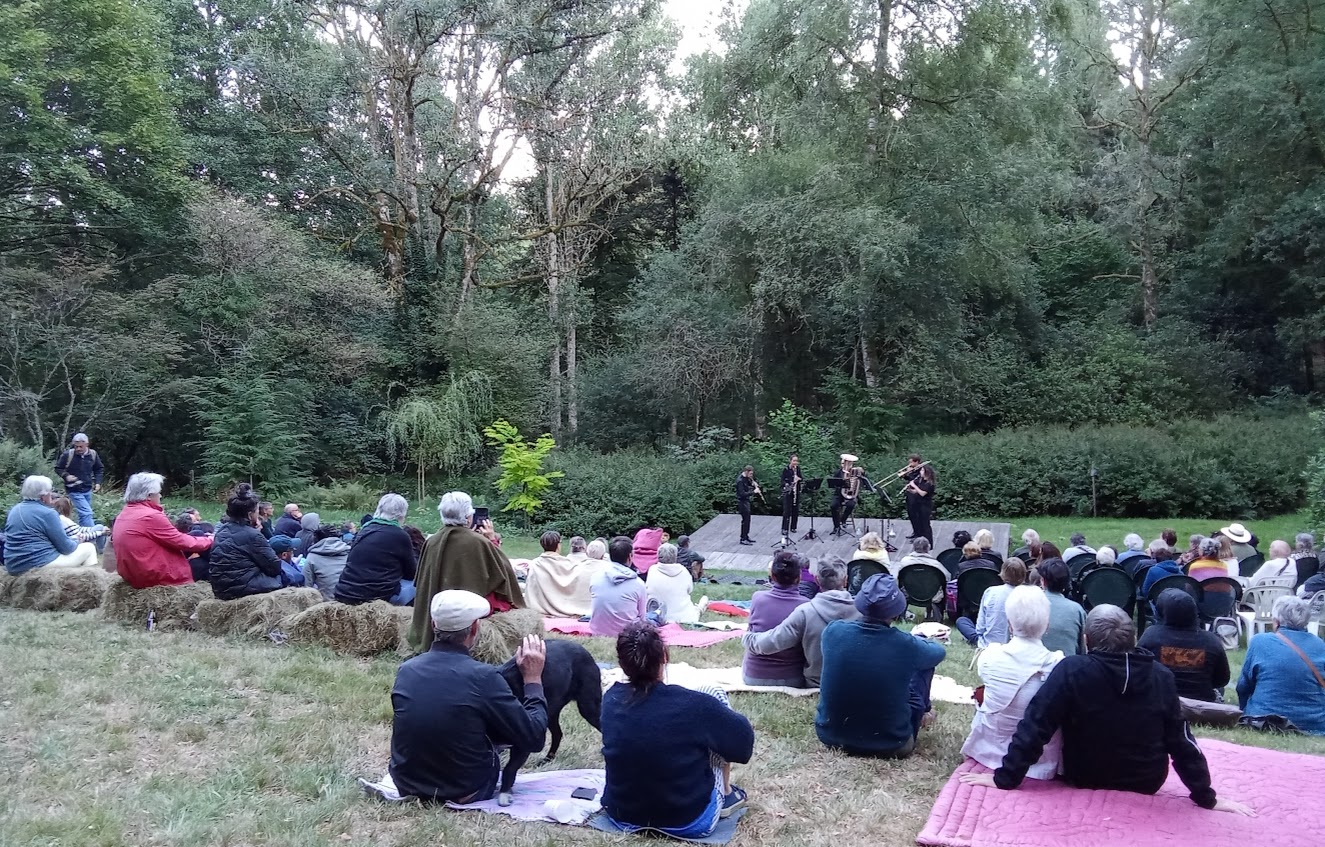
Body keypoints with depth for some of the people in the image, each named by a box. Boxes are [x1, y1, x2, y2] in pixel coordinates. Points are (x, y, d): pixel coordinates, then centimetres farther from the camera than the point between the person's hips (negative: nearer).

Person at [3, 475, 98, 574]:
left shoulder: (14, 509, 10)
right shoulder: (47, 513, -14)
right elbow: (65, 547, -12)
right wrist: (76, 542, 10)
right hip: (40, 565, -9)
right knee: (89, 548, 8)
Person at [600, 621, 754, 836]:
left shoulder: (610, 699, -7)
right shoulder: (691, 704, -21)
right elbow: (743, 737, -4)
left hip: (622, 817, 4)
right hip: (689, 822, -4)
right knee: (716, 696, 6)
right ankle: (726, 793, 21)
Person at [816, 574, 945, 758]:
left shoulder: (834, 631, -13)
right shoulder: (905, 645, -19)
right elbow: (939, 651, 6)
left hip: (830, 736, 3)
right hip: (888, 746, -3)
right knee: (925, 663, 12)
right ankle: (921, 714, 36)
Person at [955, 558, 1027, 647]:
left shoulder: (990, 592, -10)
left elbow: (980, 626, -5)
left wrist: (979, 638, 13)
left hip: (988, 644, -2)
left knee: (961, 621, 21)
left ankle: (977, 640, 10)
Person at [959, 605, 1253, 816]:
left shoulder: (1071, 670, -24)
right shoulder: (1162, 677, -15)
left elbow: (1034, 728, -24)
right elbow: (1181, 742, -8)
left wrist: (1005, 778, -18)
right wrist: (1207, 798, 4)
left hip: (1084, 780, -2)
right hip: (1146, 784, 2)